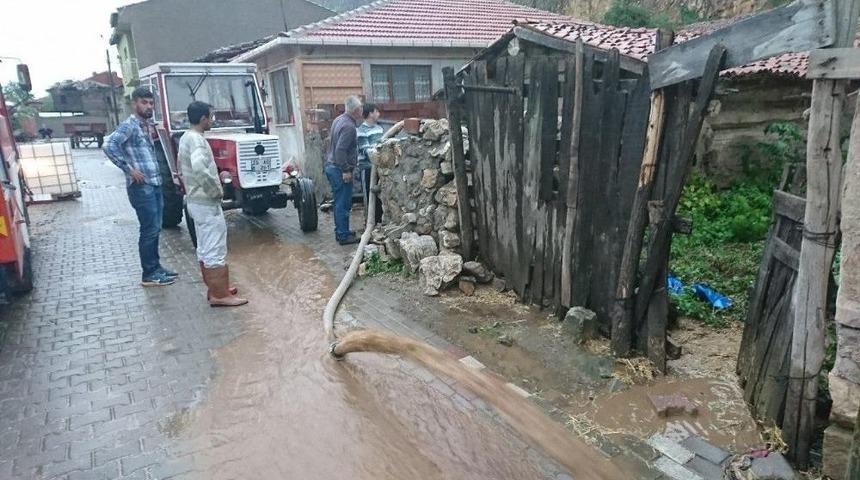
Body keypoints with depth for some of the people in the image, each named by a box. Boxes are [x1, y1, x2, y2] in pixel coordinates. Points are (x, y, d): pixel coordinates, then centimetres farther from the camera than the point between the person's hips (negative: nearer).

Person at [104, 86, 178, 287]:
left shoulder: (147, 125, 16)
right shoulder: (129, 125, -11)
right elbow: (109, 146, -24)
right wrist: (129, 169, -21)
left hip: (155, 184, 9)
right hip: (141, 187, -9)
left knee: (155, 228, 14)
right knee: (149, 230, -5)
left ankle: (156, 267, 24)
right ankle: (149, 274, 3)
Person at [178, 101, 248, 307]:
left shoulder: (186, 137, 13)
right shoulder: (196, 140, -19)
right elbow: (199, 168, -37)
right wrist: (216, 190, -24)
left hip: (195, 201, 10)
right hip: (206, 202, -10)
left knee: (204, 249, 15)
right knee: (216, 250, -6)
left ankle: (214, 289, 24)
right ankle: (220, 295, -1)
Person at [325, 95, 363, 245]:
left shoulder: (338, 120, 11)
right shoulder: (349, 126, -19)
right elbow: (340, 150, -26)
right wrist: (345, 170, -21)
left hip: (331, 166, 10)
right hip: (340, 170, -10)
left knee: (339, 202, 17)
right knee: (343, 204, -3)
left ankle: (340, 231, 26)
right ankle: (343, 236, 4)